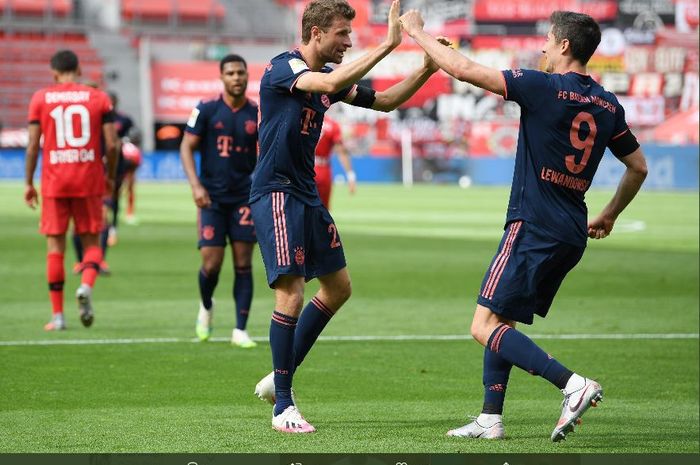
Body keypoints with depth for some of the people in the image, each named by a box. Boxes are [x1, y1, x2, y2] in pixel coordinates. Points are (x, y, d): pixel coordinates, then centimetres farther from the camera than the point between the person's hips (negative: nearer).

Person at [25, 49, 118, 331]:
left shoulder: (40, 98, 2)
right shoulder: (99, 98, 3)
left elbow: (33, 145, -1)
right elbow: (112, 145, -2)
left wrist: (28, 183, 7)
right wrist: (110, 177, 13)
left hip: (54, 183, 0)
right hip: (89, 181, 0)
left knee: (55, 245, 5)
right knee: (91, 241, 11)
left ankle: (57, 315, 5)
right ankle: (86, 285, -19)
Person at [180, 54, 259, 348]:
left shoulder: (257, 114, 3)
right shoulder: (206, 111, -2)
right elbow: (187, 147, -1)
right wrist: (196, 185, -13)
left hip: (245, 199, 2)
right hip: (213, 198, -2)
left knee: (243, 264, -3)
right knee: (211, 265, -5)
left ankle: (240, 330, 2)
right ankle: (206, 307, 27)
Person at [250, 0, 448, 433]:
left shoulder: (330, 75, 11)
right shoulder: (282, 67, -15)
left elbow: (385, 101, 19)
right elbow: (331, 83, -34)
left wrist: (427, 68, 5)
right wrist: (387, 45, -33)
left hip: (307, 195, 10)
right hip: (276, 194, -10)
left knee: (338, 287, 14)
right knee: (291, 294, -14)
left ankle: (279, 378, 24)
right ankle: (283, 407, -7)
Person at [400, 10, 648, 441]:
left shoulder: (543, 87, -12)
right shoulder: (609, 105, 9)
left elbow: (464, 69, -12)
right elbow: (639, 167, 19)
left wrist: (417, 32, 1)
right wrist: (610, 215, 32)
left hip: (533, 228, -8)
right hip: (572, 235, 8)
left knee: (486, 327, -8)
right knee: (501, 320, 19)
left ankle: (572, 383, -21)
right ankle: (491, 419, 15)